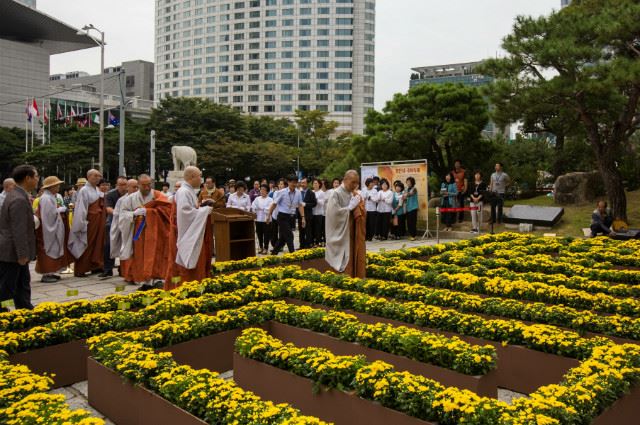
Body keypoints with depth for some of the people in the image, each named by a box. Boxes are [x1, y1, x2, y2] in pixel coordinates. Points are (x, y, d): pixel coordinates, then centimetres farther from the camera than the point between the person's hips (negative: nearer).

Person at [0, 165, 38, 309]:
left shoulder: (17, 195, 9)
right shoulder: (19, 200, -23)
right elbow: (19, 231, -25)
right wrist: (22, 255, -21)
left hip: (15, 251, 10)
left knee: (23, 285, 16)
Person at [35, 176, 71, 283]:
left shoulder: (51, 197, 13)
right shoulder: (46, 198, -18)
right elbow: (50, 214, -24)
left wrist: (60, 209, 0)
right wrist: (61, 209, -14)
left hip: (54, 228, 10)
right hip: (48, 229, -10)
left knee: (54, 249, 13)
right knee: (48, 250, -5)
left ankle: (49, 272, 19)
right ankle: (46, 275, 0)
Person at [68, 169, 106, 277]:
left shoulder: (98, 191, 13)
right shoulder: (84, 191, -11)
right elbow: (81, 209, -14)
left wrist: (103, 219, 12)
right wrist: (82, 224, -17)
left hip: (99, 222, 8)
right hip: (90, 222, -8)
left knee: (98, 244, 12)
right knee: (86, 246, -2)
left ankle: (95, 266, 22)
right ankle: (79, 270, 6)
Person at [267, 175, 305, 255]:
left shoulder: (298, 193, 0)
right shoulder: (282, 192, -11)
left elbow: (300, 205, 4)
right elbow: (274, 204, -5)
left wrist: (303, 217, -3)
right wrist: (269, 216, -2)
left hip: (292, 217, 5)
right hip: (283, 216, -5)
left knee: (283, 237, 13)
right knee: (289, 236, -11)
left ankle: (274, 253, 27)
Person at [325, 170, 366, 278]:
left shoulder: (354, 195, 10)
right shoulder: (337, 194, -11)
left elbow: (363, 213, 15)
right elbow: (334, 213, -19)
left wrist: (358, 207, -6)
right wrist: (350, 207, -14)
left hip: (353, 233, 7)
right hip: (341, 234, -7)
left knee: (354, 257, 8)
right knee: (345, 260, -6)